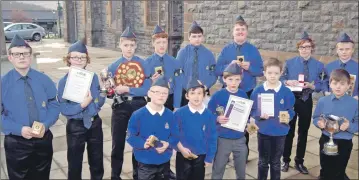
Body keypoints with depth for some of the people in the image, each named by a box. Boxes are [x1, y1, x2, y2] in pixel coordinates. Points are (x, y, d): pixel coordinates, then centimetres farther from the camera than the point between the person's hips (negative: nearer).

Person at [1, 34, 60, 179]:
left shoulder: (44, 80, -2)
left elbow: (55, 105, -1)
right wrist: (19, 129, -21)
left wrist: (45, 125, -18)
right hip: (16, 143, -1)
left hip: (43, 140, 2)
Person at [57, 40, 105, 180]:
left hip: (94, 123, 3)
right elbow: (63, 109, -16)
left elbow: (101, 99, 1)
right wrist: (82, 105, -28)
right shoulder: (64, 81, -12)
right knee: (75, 163, 14)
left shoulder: (93, 77, -2)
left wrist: (101, 97, -21)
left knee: (97, 161, 19)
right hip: (75, 126, -3)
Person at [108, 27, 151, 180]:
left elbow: (147, 89, -12)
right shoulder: (114, 66, -2)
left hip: (139, 106, 0)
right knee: (118, 143, 10)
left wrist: (127, 89, -19)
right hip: (120, 107, 1)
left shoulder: (143, 64, -5)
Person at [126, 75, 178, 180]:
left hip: (164, 162, 4)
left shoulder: (170, 115, -4)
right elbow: (130, 137, -11)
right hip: (145, 163, -3)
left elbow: (175, 136, 0)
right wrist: (143, 144, -26)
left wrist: (168, 144, -19)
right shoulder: (138, 115, -14)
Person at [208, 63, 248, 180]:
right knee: (218, 170, 12)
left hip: (240, 139, 3)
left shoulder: (243, 95, -1)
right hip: (223, 139, -3)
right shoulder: (217, 95, -11)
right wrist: (217, 119, -26)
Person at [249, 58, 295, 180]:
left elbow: (291, 111, -4)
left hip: (280, 132, 0)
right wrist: (260, 115, -23)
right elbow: (252, 110, -4)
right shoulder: (258, 91, -7)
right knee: (263, 161, 15)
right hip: (263, 132, 0)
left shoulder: (286, 92, -7)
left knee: (276, 162, 15)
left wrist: (287, 117, -24)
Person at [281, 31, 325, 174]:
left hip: (307, 101, 2)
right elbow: (282, 79, -2)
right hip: (291, 99, -1)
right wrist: (288, 82, -23)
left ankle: (299, 162, 27)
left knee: (303, 132, 12)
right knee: (289, 131, 7)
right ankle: (286, 160, 23)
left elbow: (320, 86, -2)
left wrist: (311, 85, -22)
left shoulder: (318, 65, -2)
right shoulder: (290, 62, -4)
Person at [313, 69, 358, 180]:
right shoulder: (322, 101, -6)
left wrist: (349, 126, -26)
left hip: (344, 143, -1)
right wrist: (319, 123, -19)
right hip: (326, 141, 1)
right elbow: (315, 118, 2)